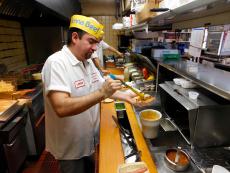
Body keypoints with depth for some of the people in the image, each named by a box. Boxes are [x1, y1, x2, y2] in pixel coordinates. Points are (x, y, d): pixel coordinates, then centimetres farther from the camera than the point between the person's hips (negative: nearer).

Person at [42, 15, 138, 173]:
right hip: (70, 147, -7)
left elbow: (101, 87, 6)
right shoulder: (56, 63, -25)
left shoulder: (88, 62, 1)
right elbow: (61, 108, -36)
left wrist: (125, 96, -7)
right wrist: (101, 93, -37)